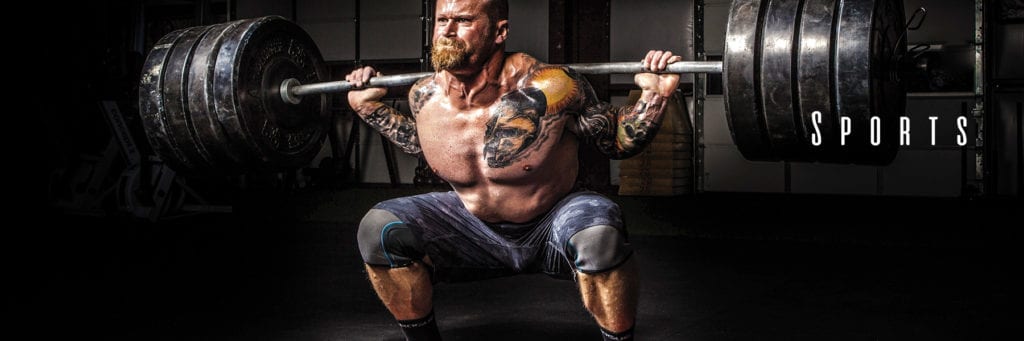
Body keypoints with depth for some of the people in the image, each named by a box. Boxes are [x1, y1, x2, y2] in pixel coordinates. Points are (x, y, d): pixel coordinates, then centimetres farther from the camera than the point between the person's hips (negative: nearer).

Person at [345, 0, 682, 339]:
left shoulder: (548, 89, -25)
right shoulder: (425, 97, -11)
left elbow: (618, 141, -11)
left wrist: (654, 97, -27)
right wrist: (370, 108, 7)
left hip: (552, 229, -4)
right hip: (476, 232, 4)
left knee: (598, 232, -37)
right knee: (378, 229, -17)